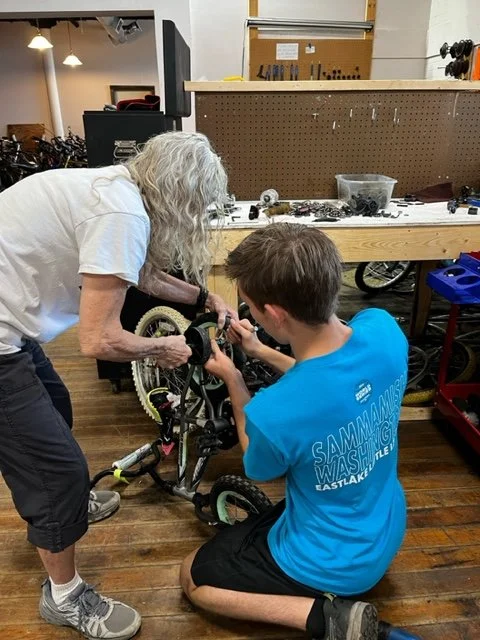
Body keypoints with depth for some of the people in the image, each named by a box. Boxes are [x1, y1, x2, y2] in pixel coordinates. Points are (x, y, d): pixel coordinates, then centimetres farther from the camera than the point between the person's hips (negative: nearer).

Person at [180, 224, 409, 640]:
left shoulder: (272, 412, -39)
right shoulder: (383, 328, -22)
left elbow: (261, 471, -12)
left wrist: (233, 381, -7)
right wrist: (261, 352, 0)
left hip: (331, 564, -7)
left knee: (195, 578, 15)